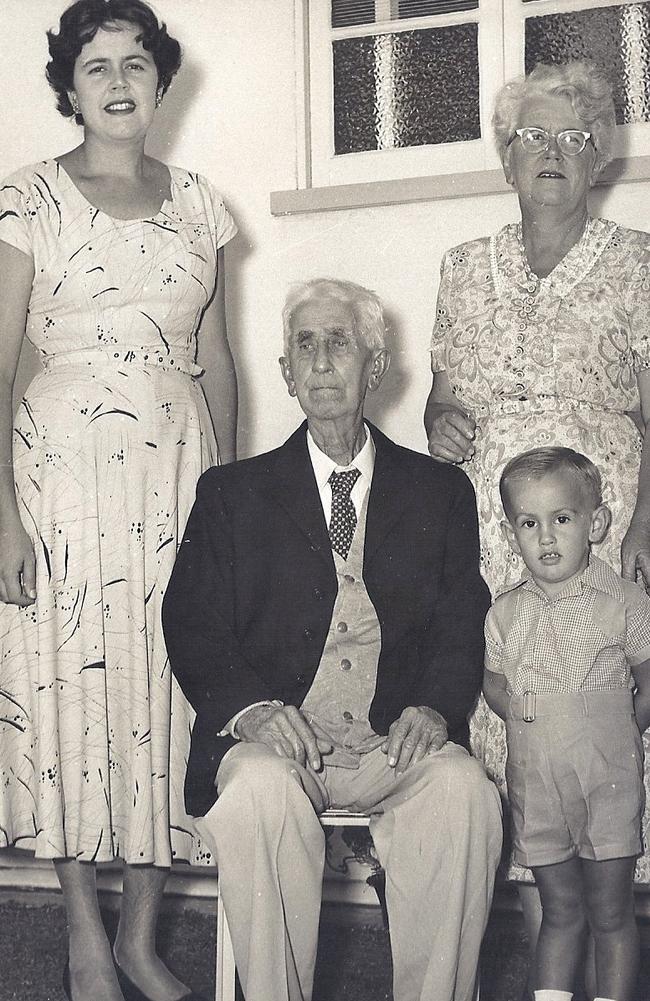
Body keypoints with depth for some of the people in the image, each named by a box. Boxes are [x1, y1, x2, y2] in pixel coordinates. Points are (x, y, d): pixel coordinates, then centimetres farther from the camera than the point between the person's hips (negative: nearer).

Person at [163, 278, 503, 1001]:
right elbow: (193, 628, 6)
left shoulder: (441, 491, 16)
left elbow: (461, 624, 10)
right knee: (259, 790, -34)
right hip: (272, 737, 0)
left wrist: (433, 706, -11)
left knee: (461, 788, -31)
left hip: (394, 743, 1)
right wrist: (252, 709, -14)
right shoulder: (232, 493, 14)